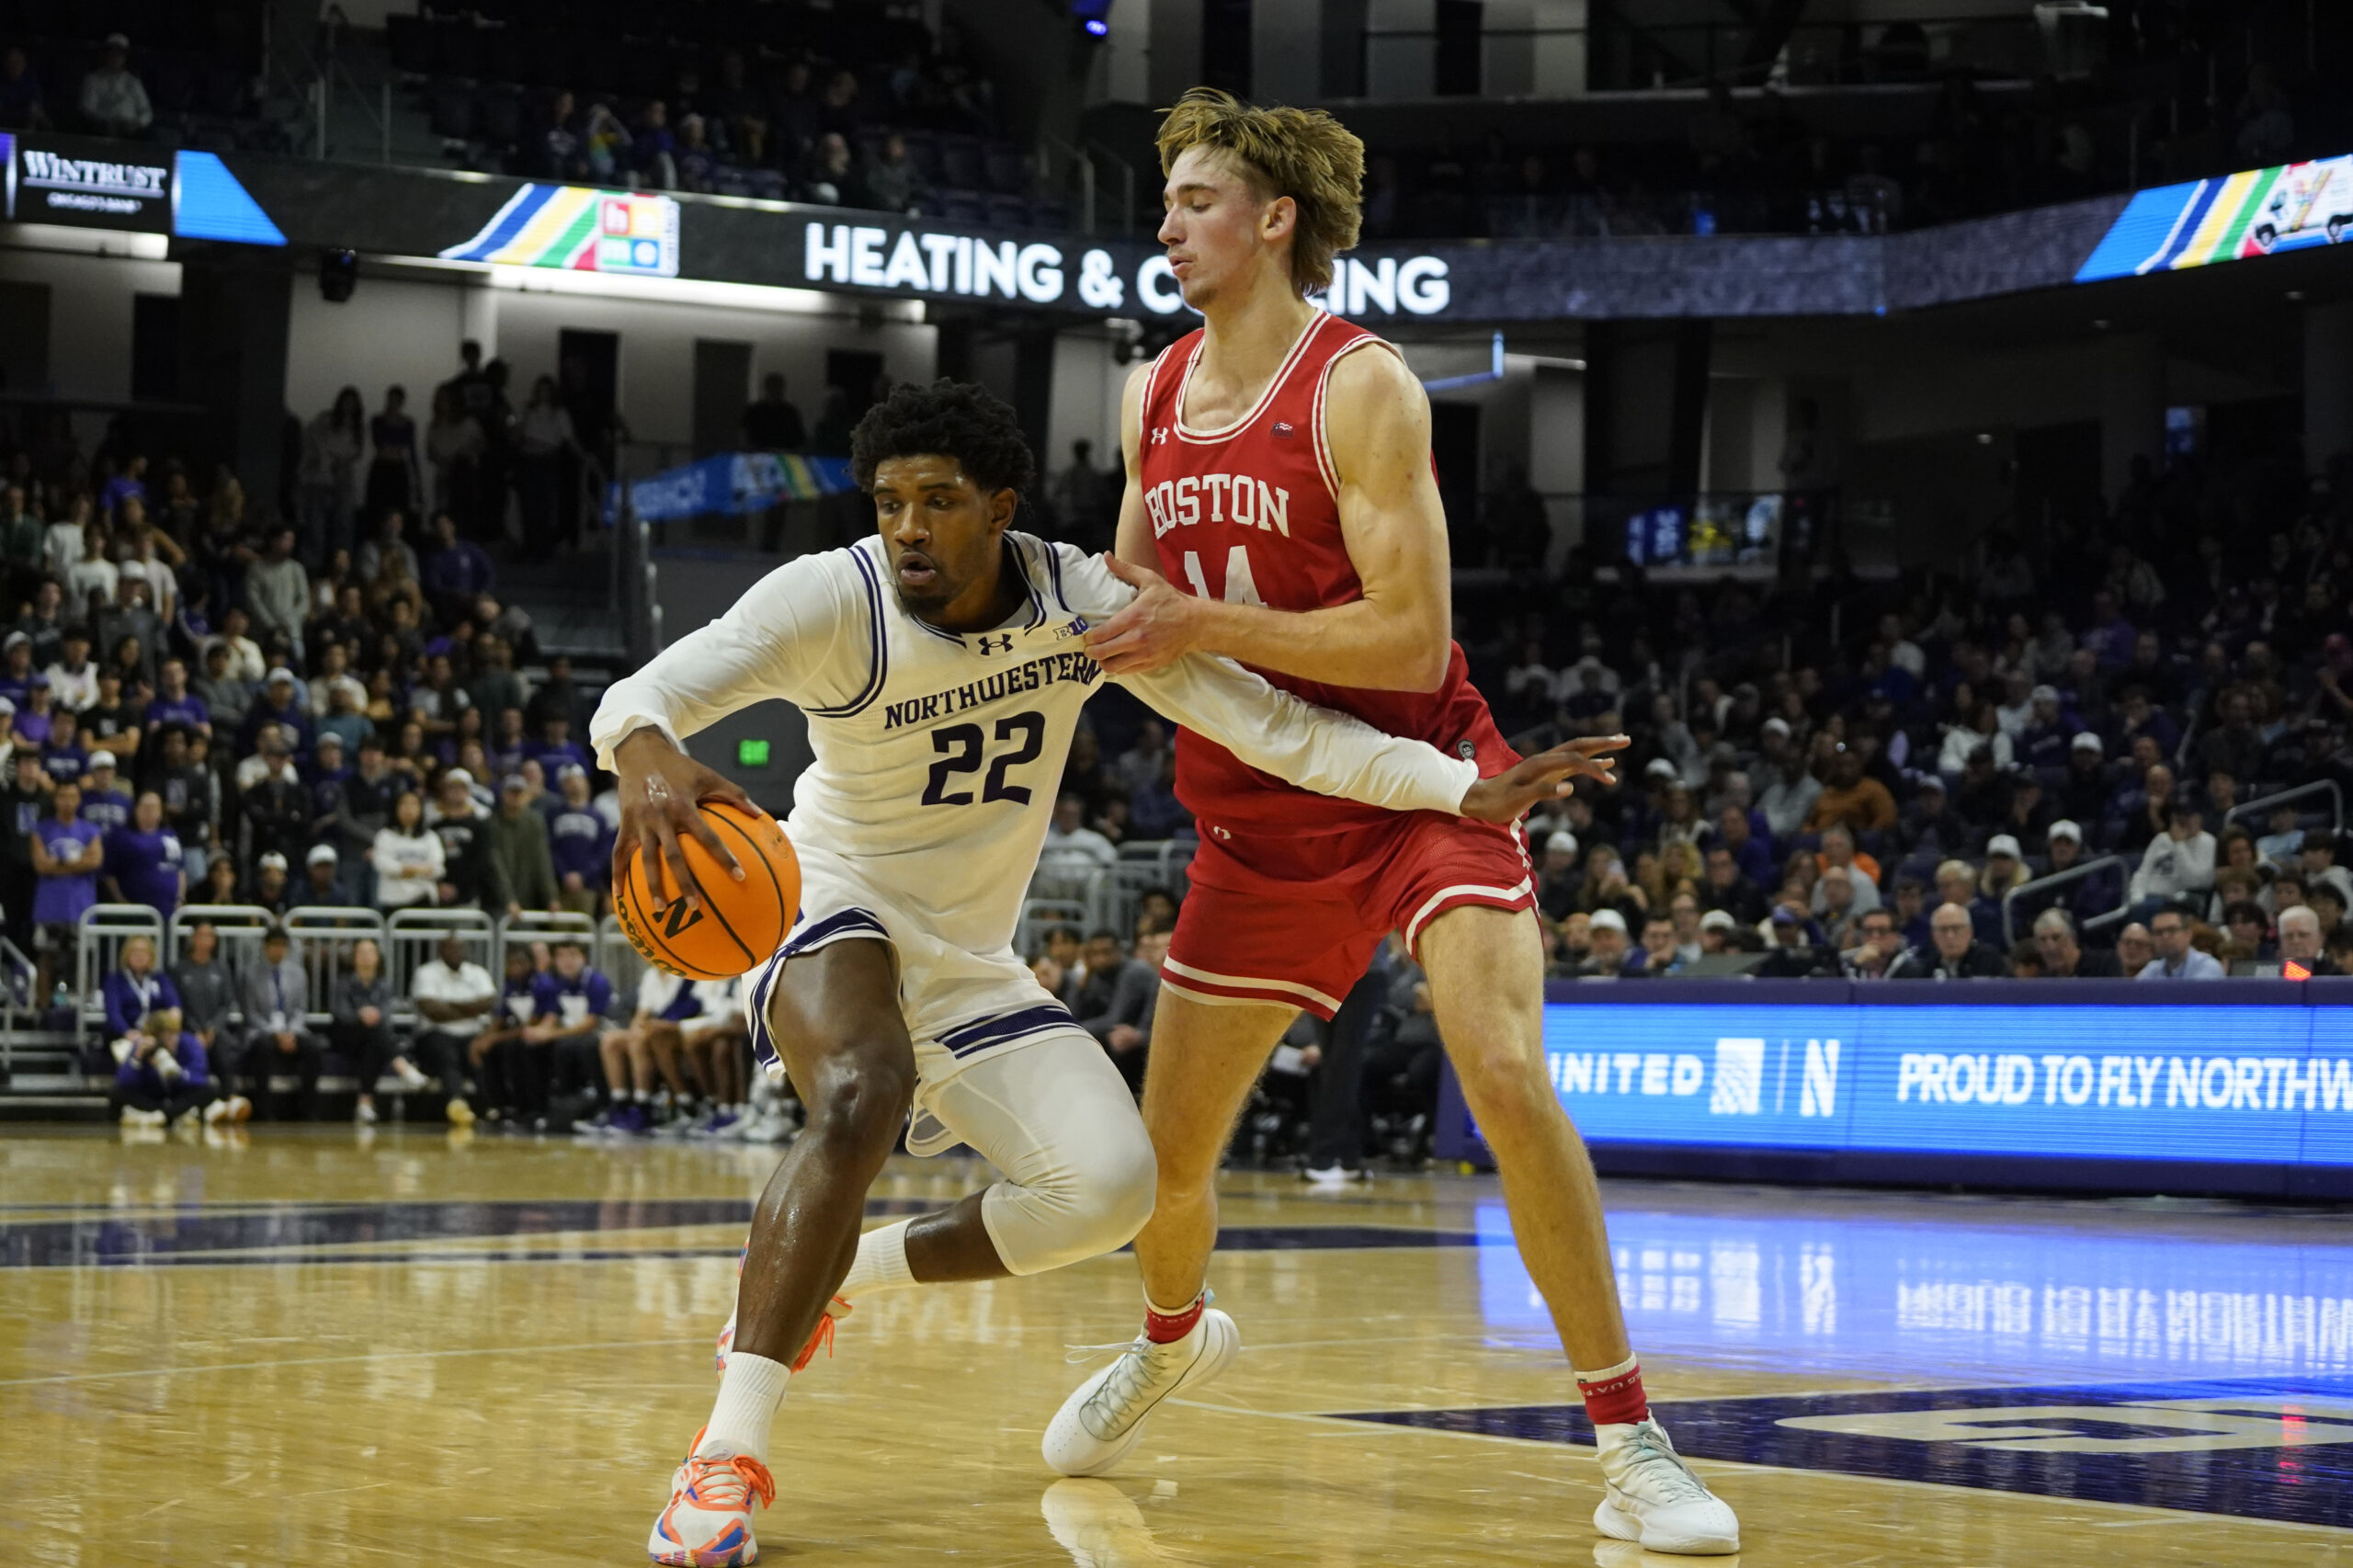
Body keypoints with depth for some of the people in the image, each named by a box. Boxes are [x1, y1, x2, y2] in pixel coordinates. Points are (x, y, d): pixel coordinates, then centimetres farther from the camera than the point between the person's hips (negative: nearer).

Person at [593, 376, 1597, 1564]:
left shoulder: (1078, 601, -10)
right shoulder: (831, 599, -21)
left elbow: (1259, 720, -10)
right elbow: (650, 688, -35)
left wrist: (1462, 789, -19)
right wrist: (645, 753, -61)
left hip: (972, 963, 5)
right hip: (838, 915, -5)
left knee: (1108, 1188, -13)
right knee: (863, 1093, -37)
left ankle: (831, 1275, 9)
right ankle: (728, 1455, -36)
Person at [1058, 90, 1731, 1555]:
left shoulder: (1361, 387, -17)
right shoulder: (1154, 393, 4)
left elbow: (1411, 641, -24)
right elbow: (1129, 589, 20)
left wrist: (1202, 626, -27)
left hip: (1416, 785, -6)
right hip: (1260, 815, 6)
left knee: (1506, 1075, -26)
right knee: (1169, 1152, 10)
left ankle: (1632, 1447, -16)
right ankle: (1175, 1338, 46)